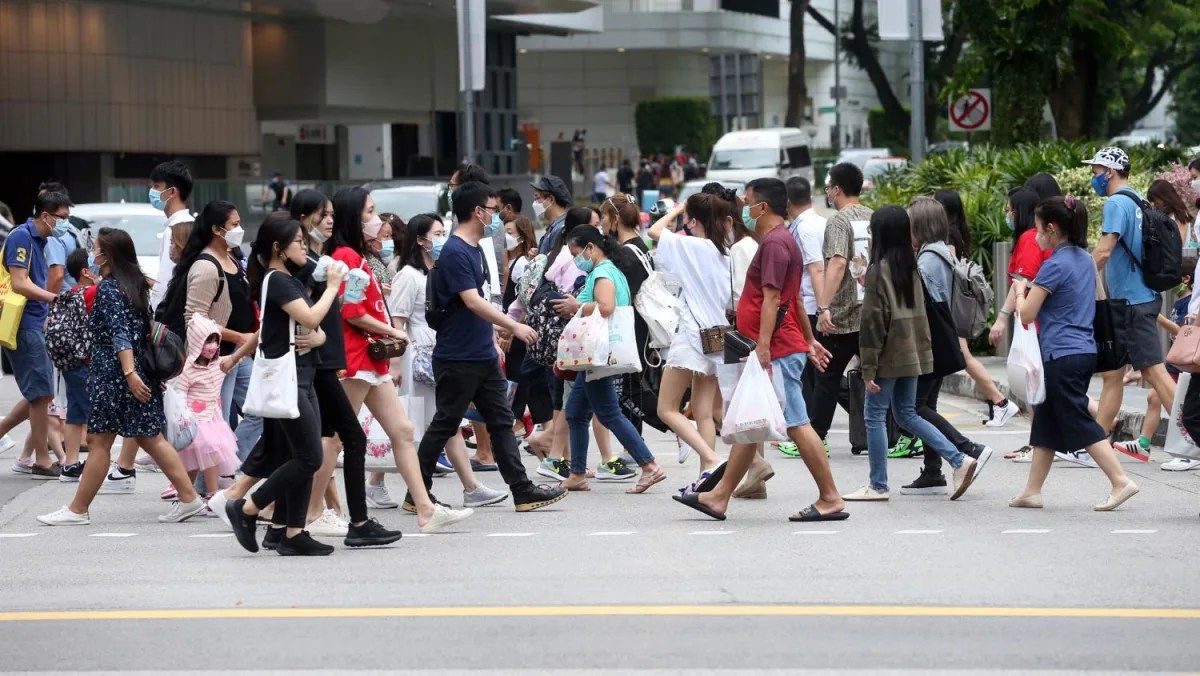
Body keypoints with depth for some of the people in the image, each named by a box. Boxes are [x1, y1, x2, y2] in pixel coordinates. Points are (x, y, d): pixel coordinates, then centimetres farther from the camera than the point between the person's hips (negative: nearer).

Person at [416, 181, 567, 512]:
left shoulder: (474, 249, 13)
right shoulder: (454, 253, -17)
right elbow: (473, 302, -24)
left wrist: (493, 339, 20)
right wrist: (514, 327, -23)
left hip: (483, 357, 9)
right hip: (457, 359, -9)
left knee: (502, 422, 7)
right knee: (444, 426, -1)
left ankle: (523, 491, 8)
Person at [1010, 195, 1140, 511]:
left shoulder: (1055, 265, -15)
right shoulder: (1085, 260, 11)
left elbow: (1026, 314, -14)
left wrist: (1020, 290, 7)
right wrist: (1034, 288, 21)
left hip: (1062, 356, -9)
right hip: (1085, 351, 9)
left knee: (1080, 424, -6)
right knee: (1046, 422, 14)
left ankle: (1121, 482, -11)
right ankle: (1032, 491, 18)